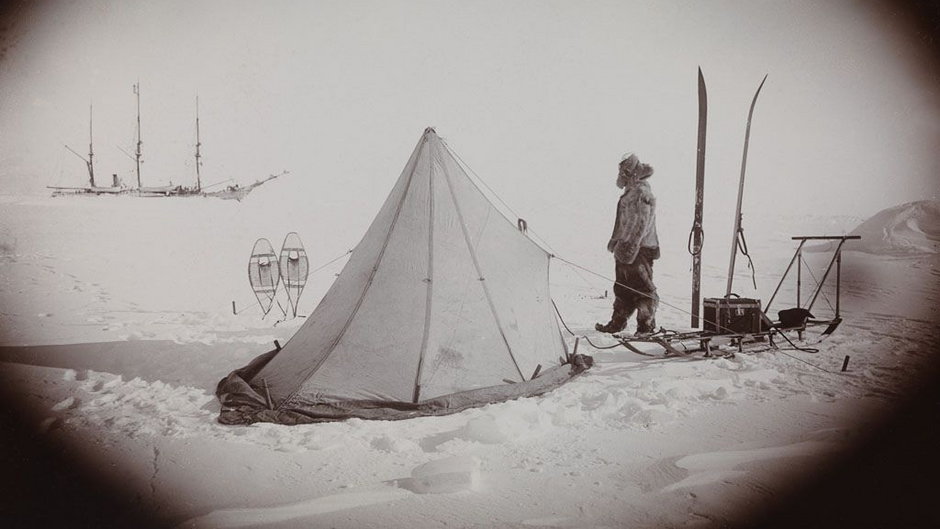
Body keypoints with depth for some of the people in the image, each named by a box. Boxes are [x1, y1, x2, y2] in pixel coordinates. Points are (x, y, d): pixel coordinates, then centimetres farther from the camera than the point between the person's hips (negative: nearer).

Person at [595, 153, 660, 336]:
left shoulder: (642, 192, -15)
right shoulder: (630, 191, 16)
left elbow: (641, 224, -20)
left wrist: (630, 248, -23)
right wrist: (616, 241, 26)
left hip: (639, 250, -10)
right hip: (625, 249, 10)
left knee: (642, 289, -2)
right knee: (622, 288, 16)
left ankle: (647, 325, 6)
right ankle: (617, 323, 24)